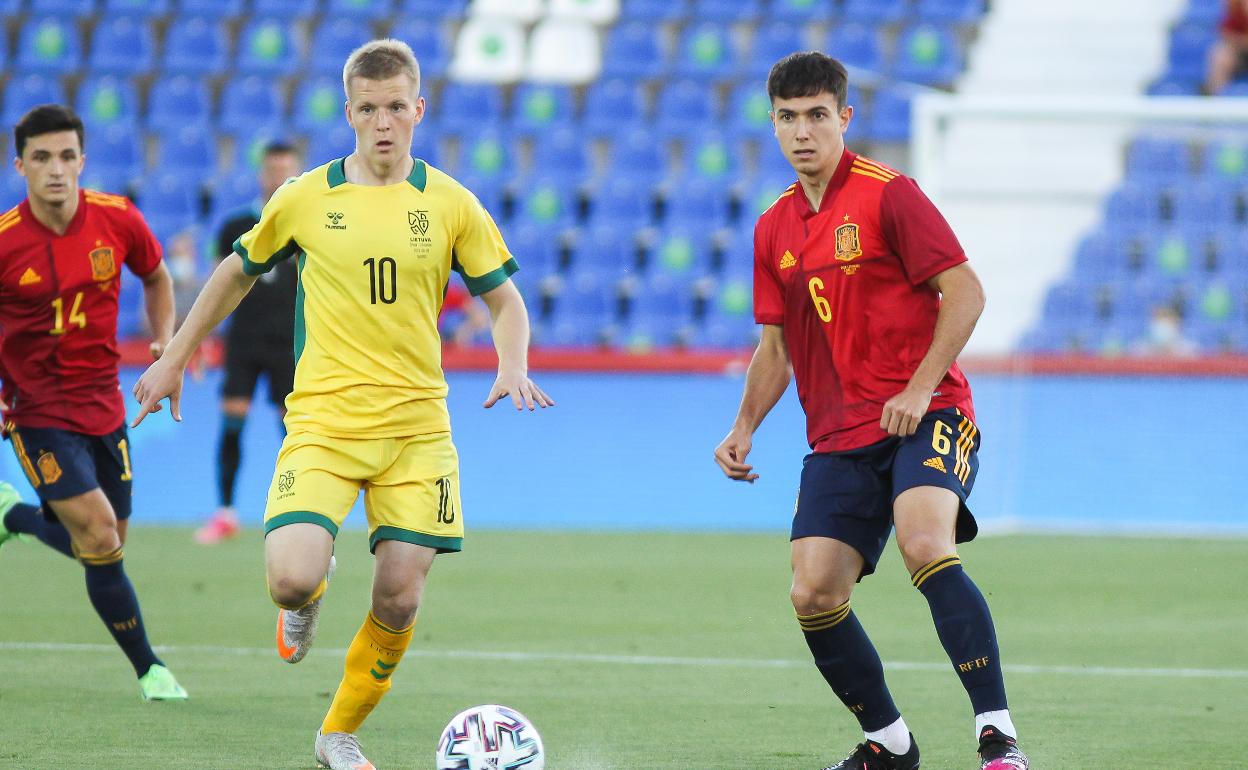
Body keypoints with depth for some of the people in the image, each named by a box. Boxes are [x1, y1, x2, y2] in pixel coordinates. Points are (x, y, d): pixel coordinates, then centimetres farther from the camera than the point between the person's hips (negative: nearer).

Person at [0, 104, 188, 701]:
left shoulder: (118, 220, -7)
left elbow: (155, 276, 15)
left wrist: (165, 341, 2)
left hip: (104, 406, 5)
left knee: (106, 546, 13)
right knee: (102, 543, -16)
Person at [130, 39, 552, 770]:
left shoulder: (449, 204, 3)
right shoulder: (305, 198, 2)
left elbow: (504, 299, 10)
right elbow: (238, 272, 17)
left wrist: (513, 368, -10)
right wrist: (174, 360, 20)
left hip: (417, 427, 1)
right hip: (323, 421, -1)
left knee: (400, 597, -3)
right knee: (291, 578, -22)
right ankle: (308, 598, 18)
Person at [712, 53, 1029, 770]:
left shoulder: (888, 194, -5)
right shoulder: (774, 229, 14)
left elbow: (965, 292, -8)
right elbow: (776, 345, 22)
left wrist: (920, 391, -16)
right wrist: (745, 429, 7)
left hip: (924, 416, -6)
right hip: (838, 438, 6)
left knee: (925, 545, -31)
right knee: (814, 595, -6)